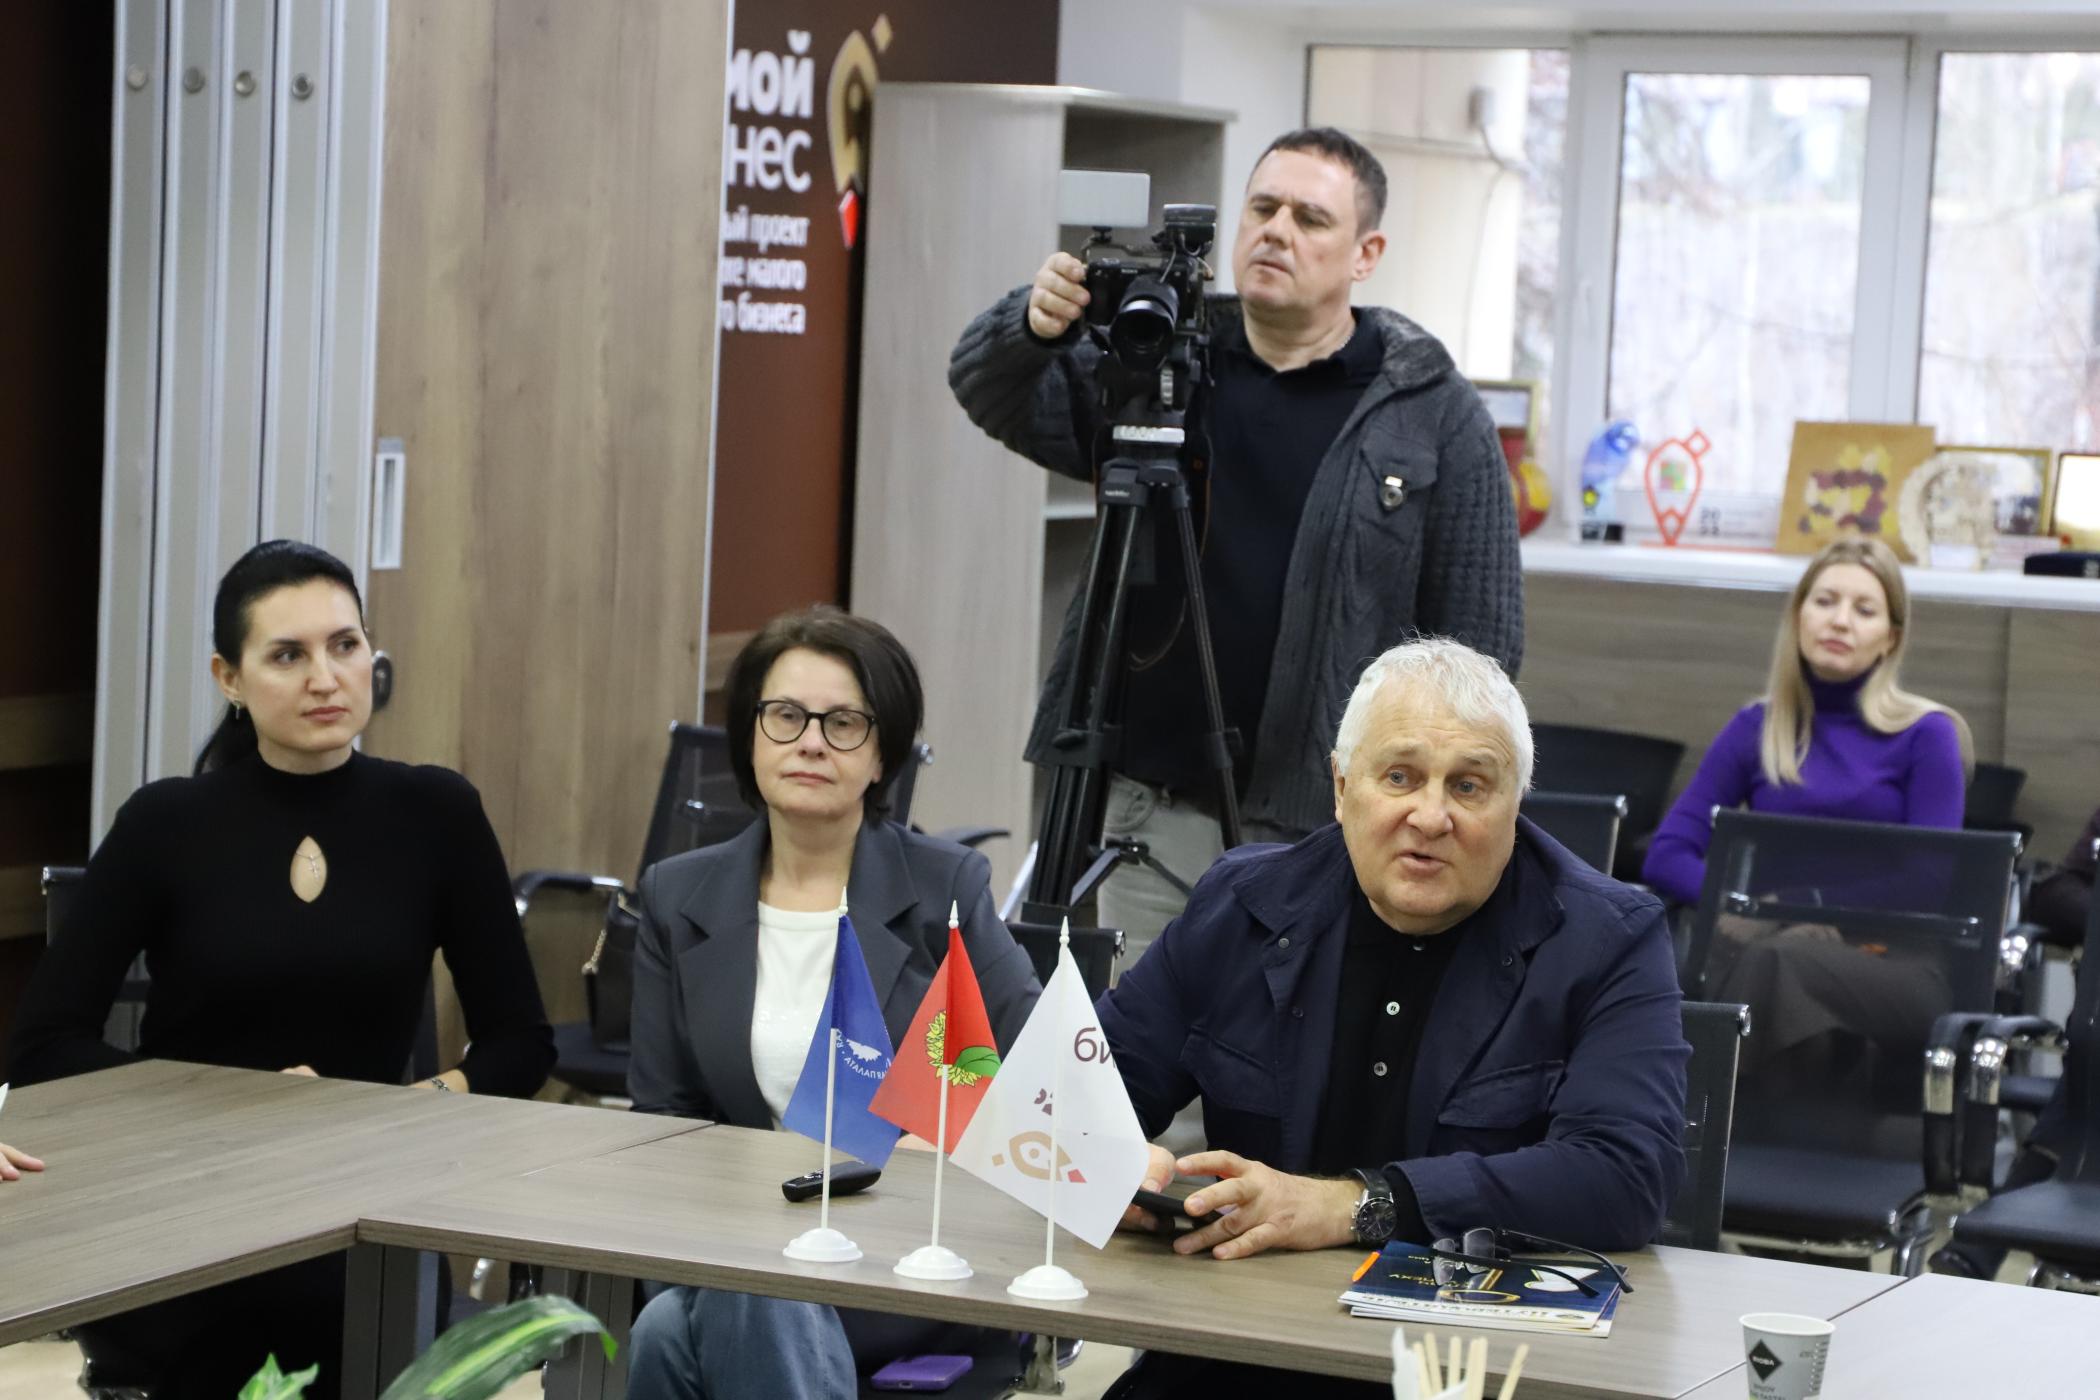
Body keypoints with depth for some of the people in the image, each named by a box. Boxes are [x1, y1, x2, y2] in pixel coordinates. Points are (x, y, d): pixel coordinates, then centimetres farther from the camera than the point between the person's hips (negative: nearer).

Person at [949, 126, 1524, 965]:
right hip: (1150, 806, 3)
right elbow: (987, 394, 0)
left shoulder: (1435, 415, 1)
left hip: (1321, 829, -3)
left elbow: (1482, 636, 1)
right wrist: (1035, 325, -23)